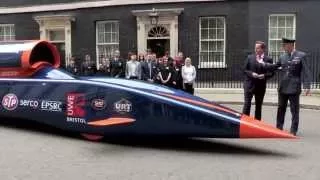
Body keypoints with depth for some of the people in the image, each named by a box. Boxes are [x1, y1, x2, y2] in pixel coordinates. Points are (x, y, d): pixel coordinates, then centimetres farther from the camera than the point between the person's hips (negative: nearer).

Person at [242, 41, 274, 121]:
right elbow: (245, 70, 3)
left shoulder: (268, 59, 1)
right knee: (247, 104, -6)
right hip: (249, 85, -1)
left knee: (258, 106, 10)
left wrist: (264, 75, -17)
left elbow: (271, 73, 1)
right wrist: (251, 74, -14)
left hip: (261, 86, 1)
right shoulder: (250, 57, 3)